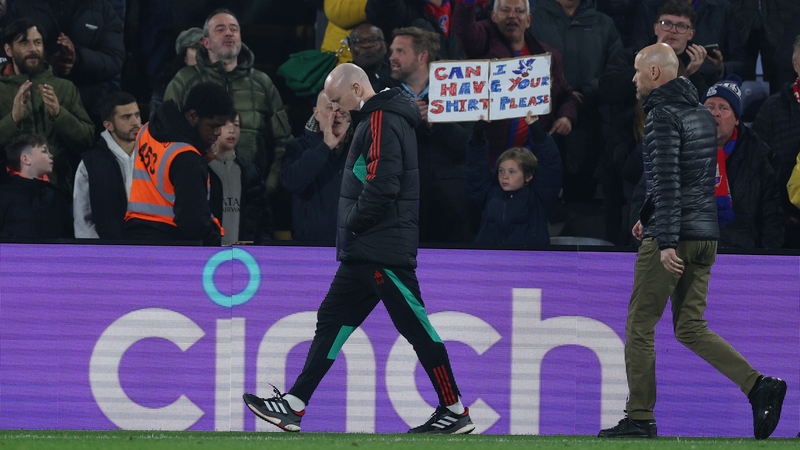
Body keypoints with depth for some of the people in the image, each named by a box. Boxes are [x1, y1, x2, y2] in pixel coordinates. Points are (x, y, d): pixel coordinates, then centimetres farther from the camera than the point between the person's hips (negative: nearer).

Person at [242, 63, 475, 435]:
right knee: (333, 320, 8)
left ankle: (455, 411, -2)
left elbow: (381, 184, -23)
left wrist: (353, 224, -11)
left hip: (382, 251, -11)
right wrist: (352, 232, 11)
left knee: (415, 327, -6)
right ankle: (293, 406, 8)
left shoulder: (381, 121, -13)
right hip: (366, 252, 11)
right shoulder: (375, 120, 19)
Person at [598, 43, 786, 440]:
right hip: (705, 235, 9)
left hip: (673, 236, -9)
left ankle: (639, 419, 4)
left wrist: (666, 241, -24)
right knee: (690, 327, 9)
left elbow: (667, 180, -21)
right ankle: (758, 385, -7)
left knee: (640, 326, 2)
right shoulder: (701, 114, 16)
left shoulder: (663, 116, -13)